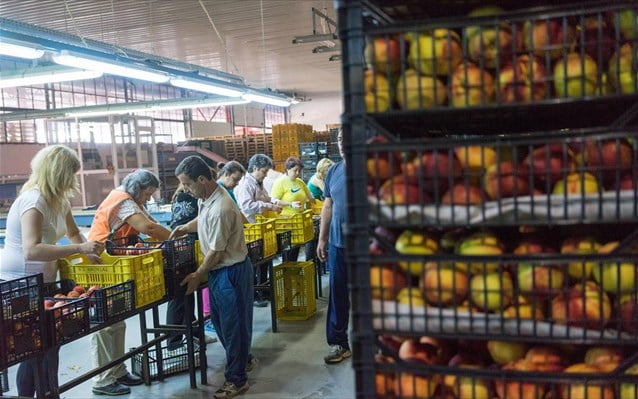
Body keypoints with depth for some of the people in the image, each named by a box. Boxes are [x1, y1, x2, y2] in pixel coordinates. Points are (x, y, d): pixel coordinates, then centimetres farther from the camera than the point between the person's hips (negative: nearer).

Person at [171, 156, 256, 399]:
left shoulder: (220, 210, -29)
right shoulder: (208, 198, 1)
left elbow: (216, 252, -22)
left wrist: (197, 276, -9)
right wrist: (184, 229, 7)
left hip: (231, 272, -10)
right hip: (219, 270, 10)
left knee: (233, 325, 3)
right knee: (220, 321, 21)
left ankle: (237, 379, 18)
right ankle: (244, 359, 40)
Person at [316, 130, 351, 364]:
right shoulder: (333, 171, 7)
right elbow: (328, 207, 13)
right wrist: (322, 239, 11)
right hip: (337, 244, 5)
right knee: (337, 295, 10)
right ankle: (338, 344, 23)